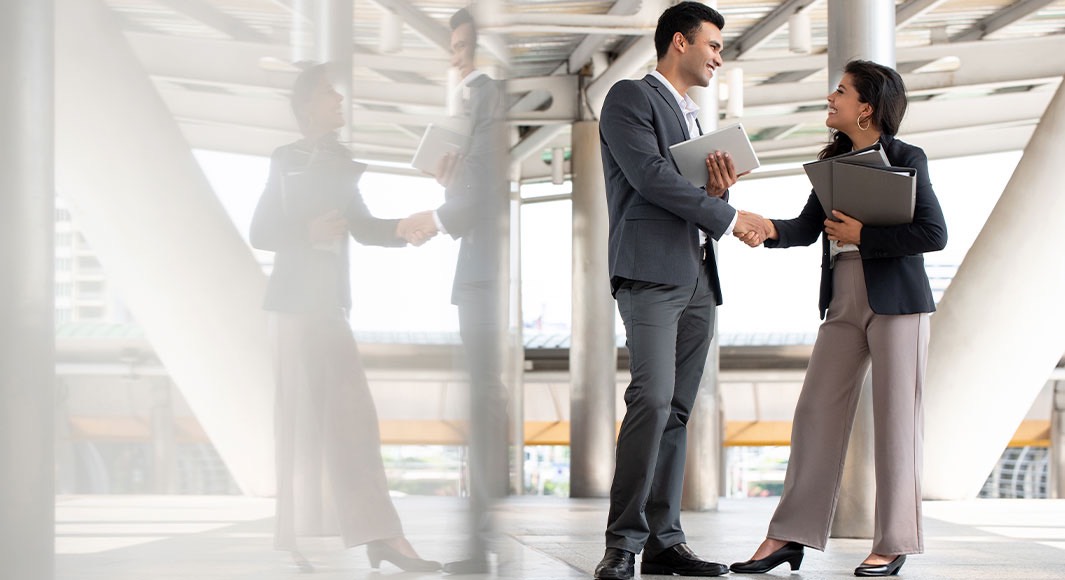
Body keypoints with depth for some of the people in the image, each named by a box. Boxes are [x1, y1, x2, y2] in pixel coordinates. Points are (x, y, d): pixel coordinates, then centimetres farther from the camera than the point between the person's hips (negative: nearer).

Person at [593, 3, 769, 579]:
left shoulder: (694, 120, 26)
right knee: (653, 398, -19)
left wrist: (719, 190, 1)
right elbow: (650, 176, -13)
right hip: (650, 271, -8)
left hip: (698, 278, 8)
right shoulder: (630, 98, 0)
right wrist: (728, 216, -8)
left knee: (677, 410, 3)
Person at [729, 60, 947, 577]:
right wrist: (768, 227, -13)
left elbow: (934, 233, -13)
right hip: (843, 302, 6)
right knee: (815, 413, 3)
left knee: (895, 420, -1)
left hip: (897, 302, -6)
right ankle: (789, 535, 5)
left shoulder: (906, 159, -6)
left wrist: (861, 235, -14)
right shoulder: (834, 161, 13)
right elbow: (807, 228, 7)